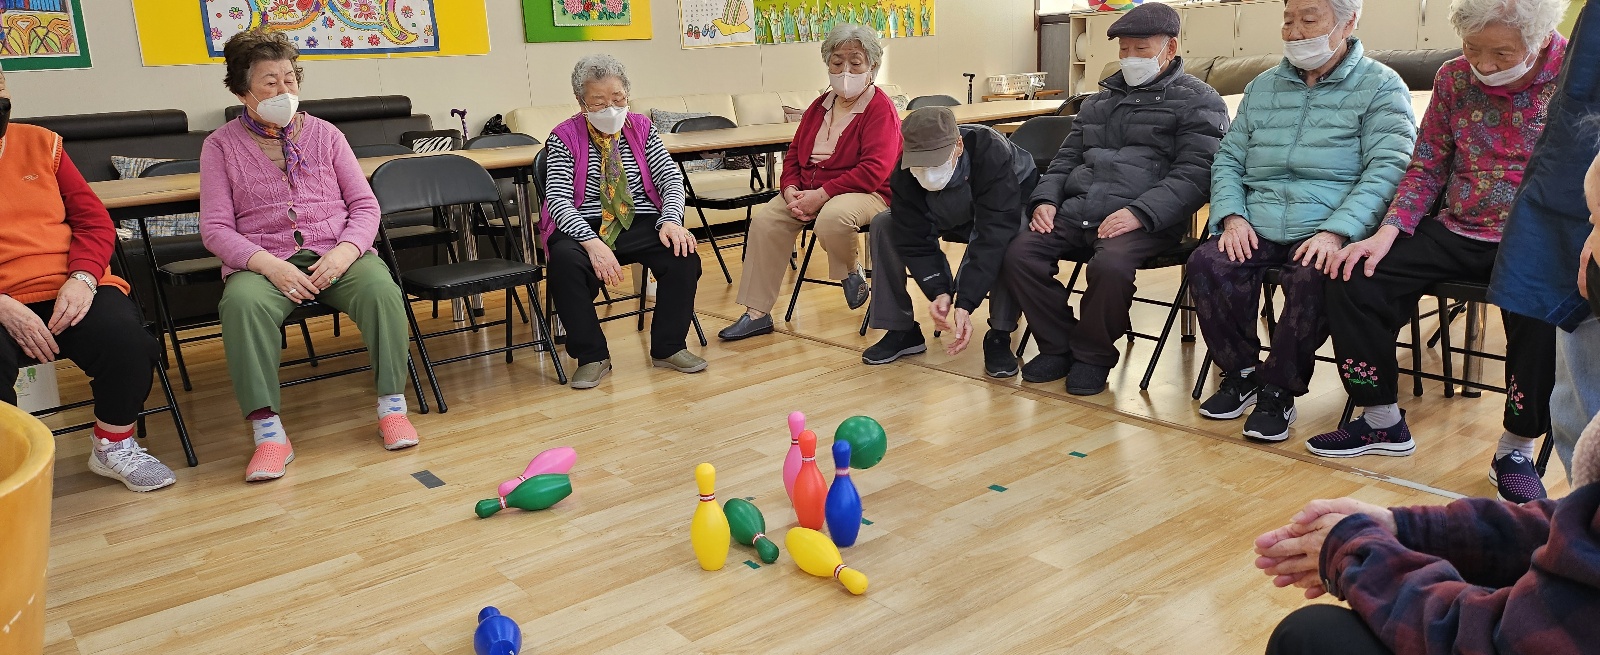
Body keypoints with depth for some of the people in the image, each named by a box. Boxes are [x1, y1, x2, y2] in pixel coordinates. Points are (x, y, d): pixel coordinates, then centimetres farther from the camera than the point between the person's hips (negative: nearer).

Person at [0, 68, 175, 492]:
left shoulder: (40, 143, 14)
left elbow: (94, 219, 11)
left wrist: (82, 278, -10)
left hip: (71, 290, 2)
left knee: (124, 335, -27)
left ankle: (113, 446, -1)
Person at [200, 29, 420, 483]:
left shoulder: (325, 134, 12)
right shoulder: (221, 145, 7)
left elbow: (364, 205, 7)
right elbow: (215, 228, 0)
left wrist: (345, 252, -14)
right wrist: (268, 265, -18)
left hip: (336, 253, 1)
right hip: (262, 261, -1)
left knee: (381, 288, -31)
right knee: (243, 303, -35)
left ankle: (392, 405, -16)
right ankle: (268, 432, -30)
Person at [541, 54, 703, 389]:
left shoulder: (642, 128, 11)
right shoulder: (564, 138, 0)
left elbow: (671, 178, 3)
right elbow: (558, 199, -11)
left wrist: (670, 221, -20)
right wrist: (593, 243, -29)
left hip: (641, 224, 2)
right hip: (585, 227, -2)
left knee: (684, 254, -27)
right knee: (565, 262, -35)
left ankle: (668, 347, -9)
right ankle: (592, 356, -16)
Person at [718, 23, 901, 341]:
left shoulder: (881, 109, -9)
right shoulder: (820, 106, 13)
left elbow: (874, 170, -21)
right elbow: (794, 155, 16)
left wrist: (821, 195, -24)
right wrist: (792, 191, -6)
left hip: (866, 194, -7)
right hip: (810, 192, 7)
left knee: (832, 217, -39)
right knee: (765, 220, -16)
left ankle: (853, 273, -5)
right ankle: (757, 313, -10)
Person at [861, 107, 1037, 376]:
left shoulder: (993, 154, -41)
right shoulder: (903, 174, -27)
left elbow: (993, 237, -46)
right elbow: (915, 241, -24)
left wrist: (965, 304, -52)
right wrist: (939, 292, -40)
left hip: (1010, 209, -4)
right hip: (953, 219, 5)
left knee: (1011, 239, -39)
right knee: (884, 225, -13)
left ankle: (999, 336, -22)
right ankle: (900, 329, -3)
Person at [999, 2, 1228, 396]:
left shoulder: (1198, 102, 5)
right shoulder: (1100, 102, 26)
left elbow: (1195, 174, -8)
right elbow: (1067, 157, 27)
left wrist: (1139, 213, -22)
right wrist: (1045, 199, 5)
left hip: (1146, 220, -6)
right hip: (1076, 211, 6)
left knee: (1110, 266, -35)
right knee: (1019, 256, -18)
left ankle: (1093, 355, -8)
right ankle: (1058, 345, 0)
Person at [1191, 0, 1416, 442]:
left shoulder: (1381, 87, 4)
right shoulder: (1262, 88, 20)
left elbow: (1388, 170, -8)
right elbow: (1228, 161, 17)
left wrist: (1336, 232, -23)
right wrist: (1232, 216, -4)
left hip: (1329, 234, -4)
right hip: (1256, 231, 4)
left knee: (1310, 278, -35)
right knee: (1206, 264, -25)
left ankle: (1279, 389, -13)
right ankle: (1240, 373, -4)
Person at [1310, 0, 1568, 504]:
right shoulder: (1455, 78, 4)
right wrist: (1389, 231, -7)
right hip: (1457, 232, 4)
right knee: (1354, 281, -14)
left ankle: (1517, 448, -9)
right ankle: (1383, 422, 5)